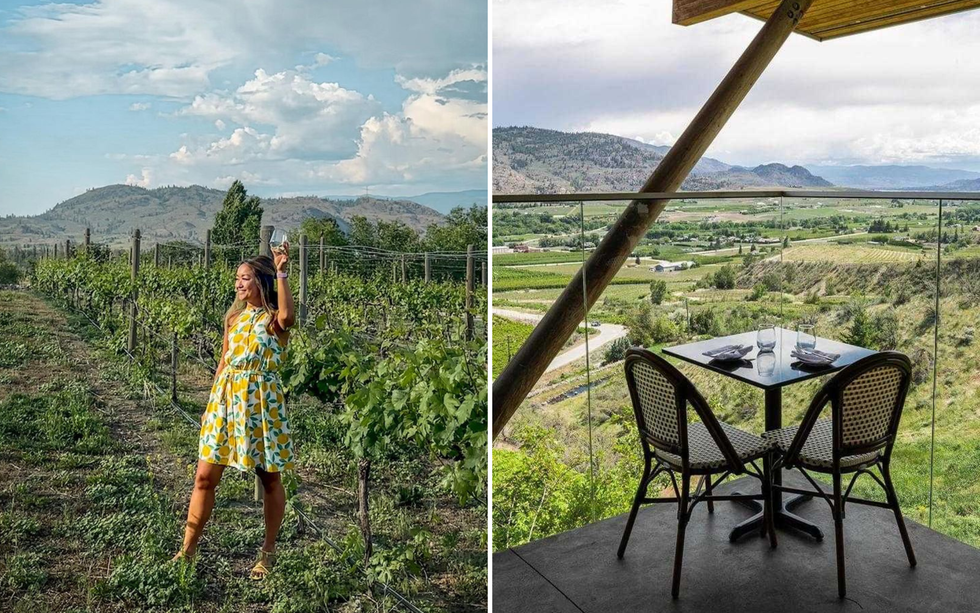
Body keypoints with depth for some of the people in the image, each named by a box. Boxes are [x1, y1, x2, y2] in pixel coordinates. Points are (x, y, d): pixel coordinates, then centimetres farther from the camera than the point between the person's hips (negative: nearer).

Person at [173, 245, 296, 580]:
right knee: (205, 476, 7)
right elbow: (223, 363, 16)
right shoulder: (233, 317, 12)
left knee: (270, 478, 7)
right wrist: (211, 404, 15)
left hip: (261, 400, -5)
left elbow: (288, 316, -32)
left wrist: (281, 272, -27)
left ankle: (268, 552, 22)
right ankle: (187, 550, 22)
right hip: (226, 399, 6)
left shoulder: (274, 318, -6)